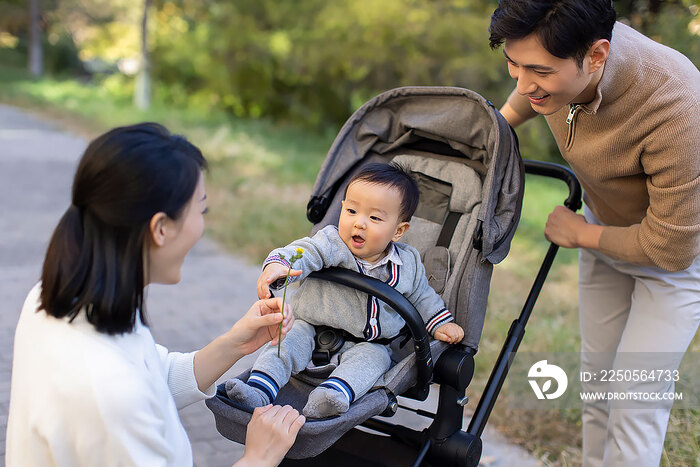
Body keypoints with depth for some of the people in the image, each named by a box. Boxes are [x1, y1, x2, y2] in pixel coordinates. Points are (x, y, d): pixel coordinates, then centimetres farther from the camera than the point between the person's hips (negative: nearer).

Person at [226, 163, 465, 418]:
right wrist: (276, 265, -53)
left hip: (368, 343, 1)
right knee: (288, 342, -22)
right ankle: (258, 391, -28)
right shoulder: (331, 243, -13)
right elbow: (303, 252, -32)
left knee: (373, 358, -29)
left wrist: (441, 324, 8)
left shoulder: (407, 263, -2)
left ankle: (334, 394, -50)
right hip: (313, 329, 0)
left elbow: (421, 296, 16)